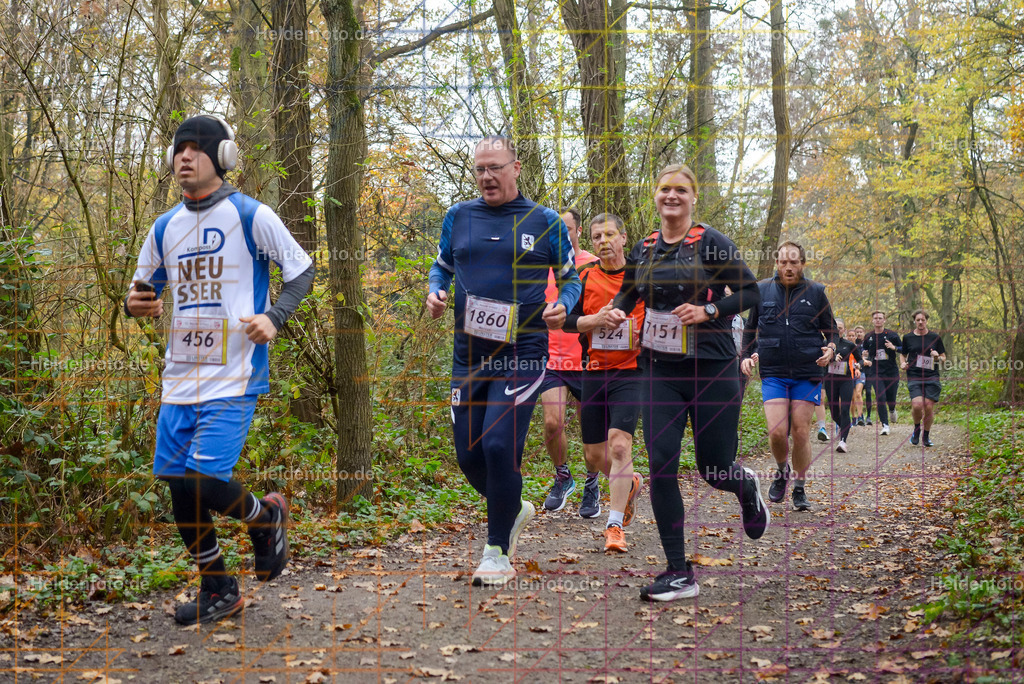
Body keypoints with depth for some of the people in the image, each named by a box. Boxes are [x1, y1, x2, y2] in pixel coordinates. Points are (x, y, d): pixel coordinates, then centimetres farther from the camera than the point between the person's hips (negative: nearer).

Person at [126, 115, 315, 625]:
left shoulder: (251, 216, -3)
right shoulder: (165, 228, 13)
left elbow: (302, 271, 2)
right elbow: (145, 287, 23)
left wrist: (274, 317, -15)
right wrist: (136, 302, -1)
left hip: (233, 379, -6)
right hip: (179, 378, 6)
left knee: (203, 482, -17)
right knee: (177, 486, 6)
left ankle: (266, 516, 17)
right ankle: (218, 591, 24)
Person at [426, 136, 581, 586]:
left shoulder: (545, 222, 3)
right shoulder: (458, 217, 10)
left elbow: (571, 278, 10)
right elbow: (441, 266, 22)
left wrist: (562, 307, -10)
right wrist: (435, 293, 1)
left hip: (522, 355, -4)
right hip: (469, 355, 4)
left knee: (499, 445, -15)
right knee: (468, 455, 4)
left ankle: (498, 551, 3)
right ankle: (514, 509, 36)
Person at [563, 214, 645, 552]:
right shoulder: (583, 277, 5)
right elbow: (564, 319, 0)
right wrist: (598, 319, -16)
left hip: (630, 371, -3)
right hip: (593, 371, 3)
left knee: (619, 444, -19)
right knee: (594, 456, 7)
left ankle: (615, 527, -11)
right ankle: (631, 483, 40)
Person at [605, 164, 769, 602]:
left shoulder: (711, 243, -5)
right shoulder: (643, 249, 8)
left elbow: (750, 292, -3)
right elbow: (627, 291, 23)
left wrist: (709, 310, -17)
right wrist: (616, 312, 1)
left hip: (713, 370, -3)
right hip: (659, 371, 4)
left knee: (714, 469, 3)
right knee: (661, 464, -9)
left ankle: (748, 489, 44)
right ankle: (679, 575, -1)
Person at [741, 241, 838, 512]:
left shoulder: (816, 292, 3)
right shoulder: (762, 291, 5)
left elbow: (830, 331, 11)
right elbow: (750, 329, 16)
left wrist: (830, 349, -10)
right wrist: (747, 356, 1)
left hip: (807, 375, 0)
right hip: (773, 374, 1)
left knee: (801, 433, -1)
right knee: (777, 431, -10)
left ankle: (800, 489, 16)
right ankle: (782, 471, 21)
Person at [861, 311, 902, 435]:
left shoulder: (892, 335, 1)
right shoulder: (868, 337, 7)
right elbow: (864, 352, 21)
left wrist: (894, 347, -16)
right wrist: (865, 359, 0)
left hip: (892, 371, -1)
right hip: (875, 372, 1)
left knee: (891, 399, 4)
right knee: (880, 398, -14)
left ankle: (892, 410, 42)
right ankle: (885, 426, -9)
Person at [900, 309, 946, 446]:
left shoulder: (935, 337, 8)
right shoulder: (908, 338, 9)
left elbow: (943, 357, 14)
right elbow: (903, 354, 22)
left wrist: (938, 357, -8)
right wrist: (903, 363, 1)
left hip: (932, 376, 0)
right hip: (914, 377, 0)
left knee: (929, 408, -4)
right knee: (917, 405, -19)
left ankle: (926, 436, 18)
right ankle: (916, 428, 12)